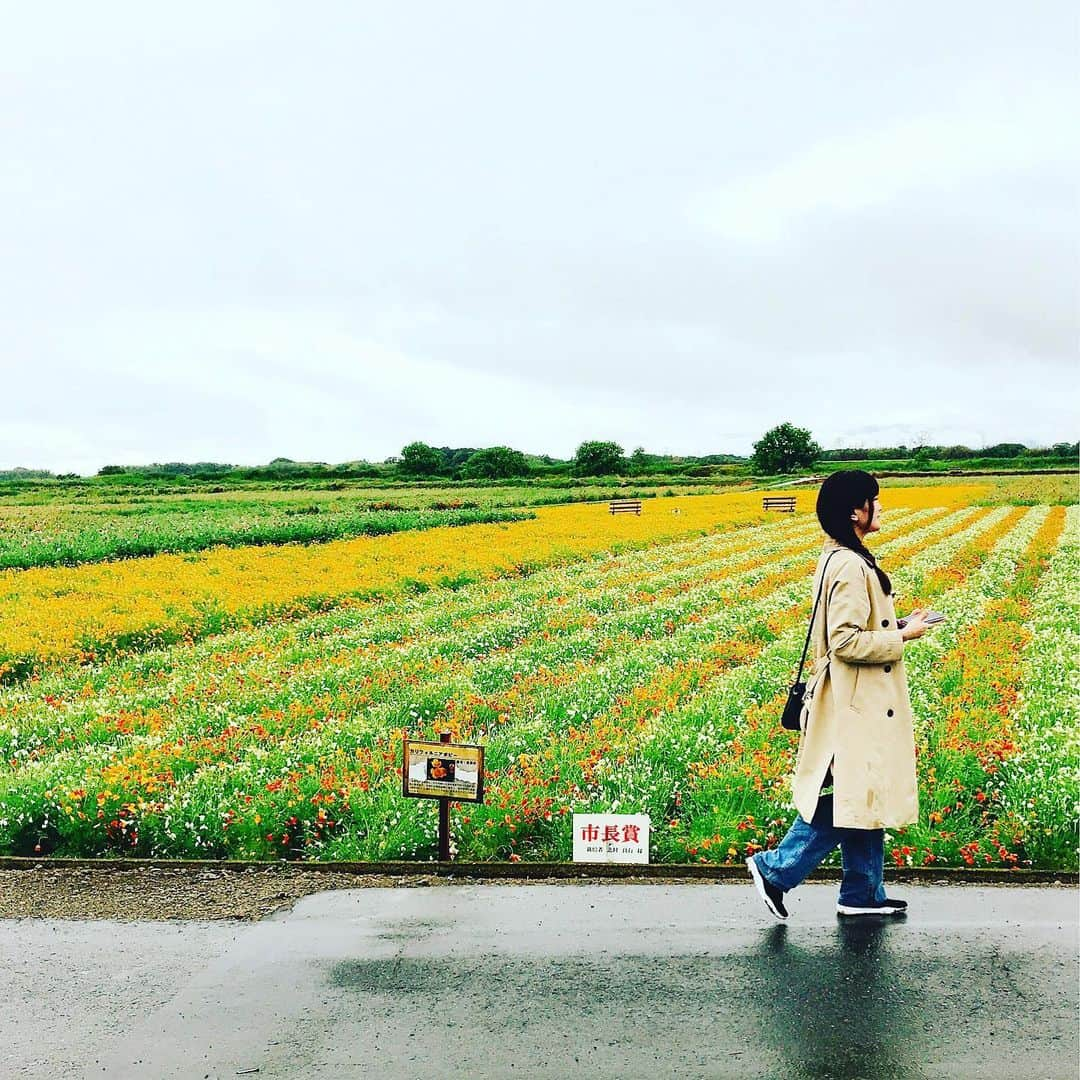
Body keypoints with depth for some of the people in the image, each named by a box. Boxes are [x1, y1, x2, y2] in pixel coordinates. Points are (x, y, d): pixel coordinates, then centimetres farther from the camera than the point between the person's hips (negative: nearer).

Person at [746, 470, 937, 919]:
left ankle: (863, 894, 21)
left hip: (857, 701, 10)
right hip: (856, 706, -10)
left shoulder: (842, 559, 11)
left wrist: (899, 624, 10)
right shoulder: (850, 566, -21)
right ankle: (776, 868, 6)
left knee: (860, 798, 13)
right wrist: (902, 637, -14)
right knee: (850, 799, -2)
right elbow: (846, 642, -24)